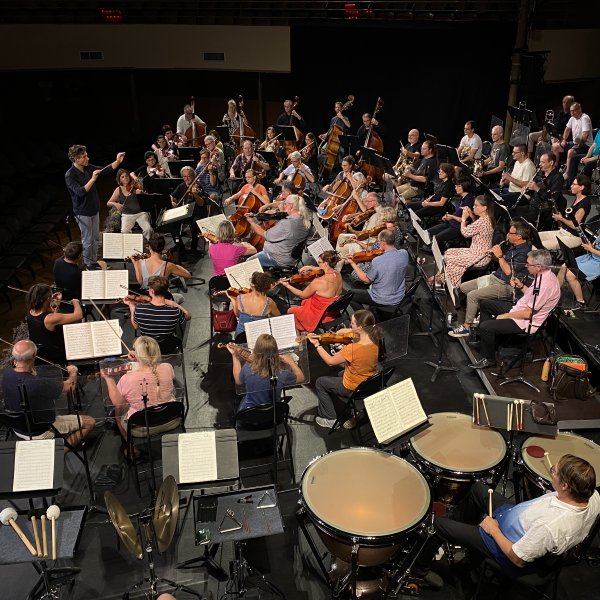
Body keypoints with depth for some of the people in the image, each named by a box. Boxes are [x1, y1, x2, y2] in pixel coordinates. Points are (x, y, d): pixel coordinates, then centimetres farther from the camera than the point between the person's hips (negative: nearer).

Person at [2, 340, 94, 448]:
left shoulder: (6, 375, -17)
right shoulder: (39, 384, -38)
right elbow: (70, 386, -19)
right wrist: (73, 371, 0)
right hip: (40, 433, -7)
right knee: (89, 422, 0)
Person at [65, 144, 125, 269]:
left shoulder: (88, 168, -1)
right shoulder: (70, 175, -20)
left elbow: (106, 170, 3)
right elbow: (80, 192, -30)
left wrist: (117, 161, -13)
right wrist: (92, 179, -32)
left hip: (94, 209, 7)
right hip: (83, 213, -7)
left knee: (96, 239, 17)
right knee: (88, 240, 5)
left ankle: (94, 260, 33)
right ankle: (89, 264, 20)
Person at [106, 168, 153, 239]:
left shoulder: (136, 186, 1)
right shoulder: (119, 190, 6)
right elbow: (108, 203, 9)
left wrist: (140, 193, -26)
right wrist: (115, 204, -13)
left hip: (140, 213, -1)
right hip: (127, 215, 1)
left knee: (148, 229, -24)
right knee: (124, 232, -26)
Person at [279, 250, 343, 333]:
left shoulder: (318, 282, -31)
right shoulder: (338, 275, -11)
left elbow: (303, 295, -14)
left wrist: (287, 285, -4)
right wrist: (310, 268, 2)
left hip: (320, 316, -7)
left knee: (290, 311, 16)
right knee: (303, 303, 30)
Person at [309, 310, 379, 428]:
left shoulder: (352, 349, -37)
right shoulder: (374, 340, -15)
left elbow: (330, 361, -19)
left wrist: (317, 345, -10)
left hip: (353, 389, -7)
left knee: (320, 383, 17)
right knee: (340, 374, 35)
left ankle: (330, 419, 25)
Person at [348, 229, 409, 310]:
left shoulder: (377, 261, -29)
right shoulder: (404, 254, -13)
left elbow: (366, 280, -15)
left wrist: (352, 263, -10)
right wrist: (383, 251, 4)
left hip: (382, 301, -6)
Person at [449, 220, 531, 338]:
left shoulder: (524, 252, -20)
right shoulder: (513, 246, 9)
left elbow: (509, 272, -27)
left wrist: (500, 256, -22)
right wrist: (495, 255, 1)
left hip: (506, 286, -10)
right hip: (495, 277, 10)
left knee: (472, 295, -24)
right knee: (463, 287, 8)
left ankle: (466, 327, -12)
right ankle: (476, 314, 15)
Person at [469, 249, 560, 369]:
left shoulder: (546, 284, -30)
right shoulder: (544, 275, 1)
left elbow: (527, 313, -27)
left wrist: (504, 316, -15)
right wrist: (521, 286, 3)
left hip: (526, 323, -11)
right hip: (522, 310, 11)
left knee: (485, 327, -18)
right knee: (485, 304, 15)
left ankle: (489, 359, 3)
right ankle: (484, 338, 25)